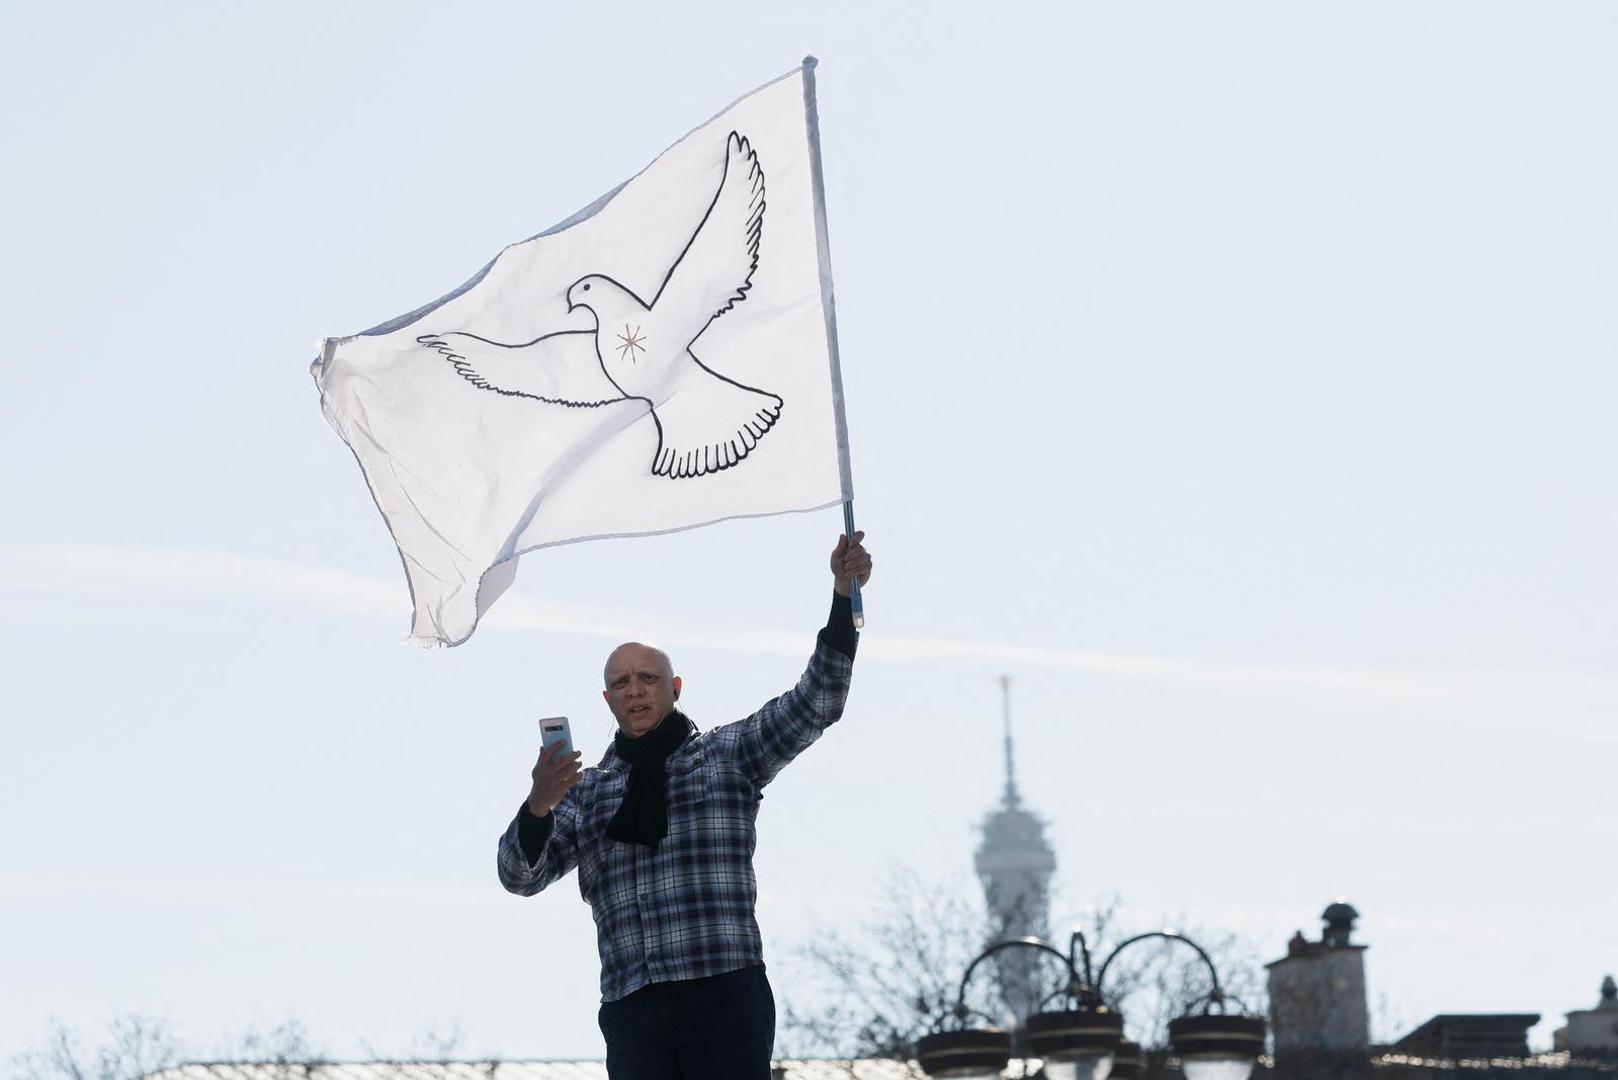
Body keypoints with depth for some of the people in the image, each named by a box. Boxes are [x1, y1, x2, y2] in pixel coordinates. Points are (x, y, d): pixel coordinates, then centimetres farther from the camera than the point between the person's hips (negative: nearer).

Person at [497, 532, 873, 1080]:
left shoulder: (727, 752, 13)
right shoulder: (587, 788, 19)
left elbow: (814, 704, 2)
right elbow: (520, 875, 11)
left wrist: (842, 597, -9)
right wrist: (538, 807, -12)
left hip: (724, 992, -3)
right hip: (631, 1006, 3)